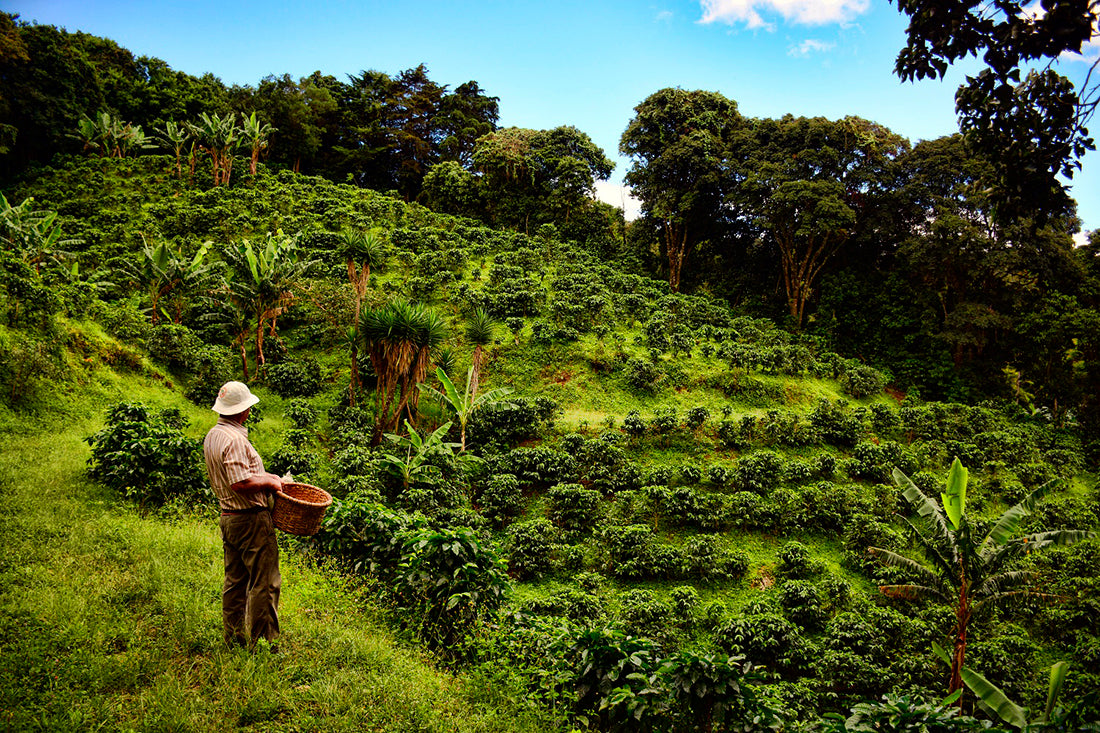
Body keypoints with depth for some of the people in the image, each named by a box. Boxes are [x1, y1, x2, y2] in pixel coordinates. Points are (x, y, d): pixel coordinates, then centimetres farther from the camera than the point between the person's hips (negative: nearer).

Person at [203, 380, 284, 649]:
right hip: (250, 518, -10)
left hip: (228, 516, 10)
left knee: (234, 581, 17)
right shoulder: (234, 439, -22)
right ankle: (262, 641, 5)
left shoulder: (212, 435, 10)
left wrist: (265, 475, 15)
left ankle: (233, 638, 26)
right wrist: (269, 482, -13)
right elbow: (242, 483, -28)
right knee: (264, 582, -1)